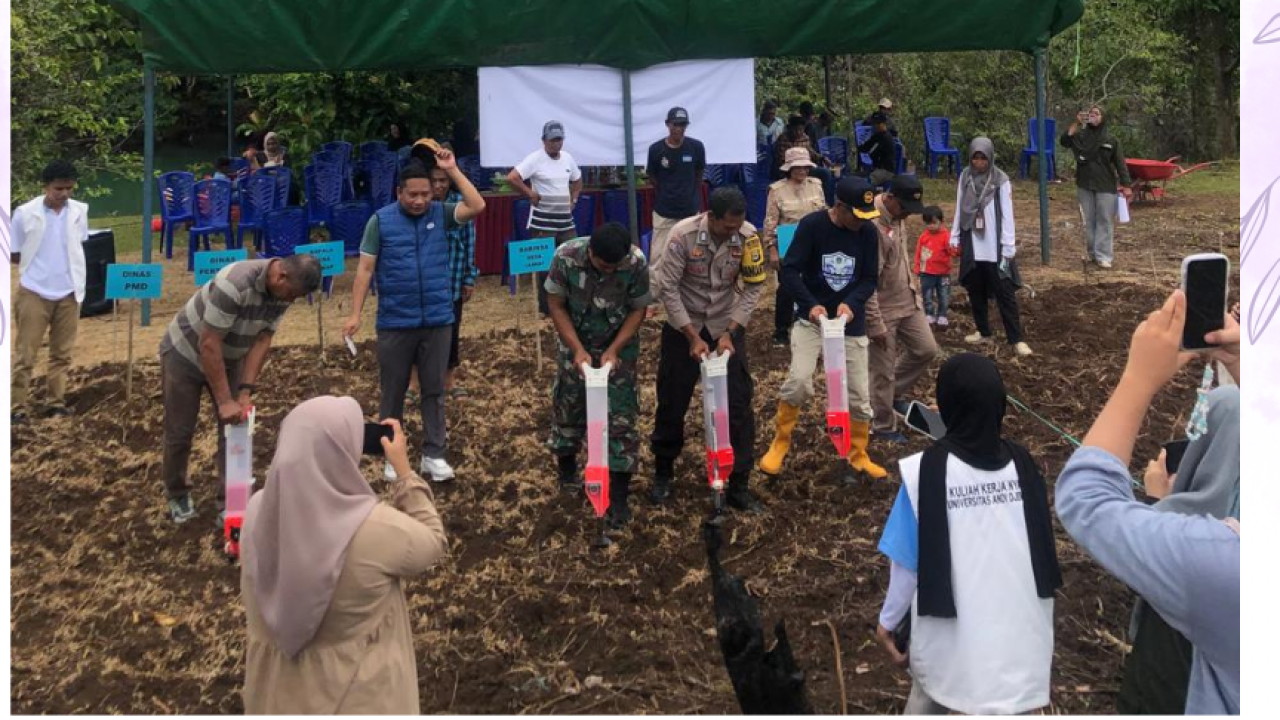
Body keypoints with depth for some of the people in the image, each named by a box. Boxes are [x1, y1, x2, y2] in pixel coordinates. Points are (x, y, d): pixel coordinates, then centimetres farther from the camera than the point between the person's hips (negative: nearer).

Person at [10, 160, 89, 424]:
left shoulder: (80, 211, -1)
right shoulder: (25, 213, -10)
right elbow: (13, 255, -1)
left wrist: (64, 264, 5)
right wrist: (38, 263, -3)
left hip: (69, 292, 3)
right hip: (34, 292, -3)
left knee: (62, 353, 10)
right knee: (25, 354, 2)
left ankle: (57, 402, 20)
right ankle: (18, 407, 9)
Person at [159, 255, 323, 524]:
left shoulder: (281, 291, -17)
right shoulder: (234, 284, -38)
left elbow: (263, 340, -12)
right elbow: (208, 344, -34)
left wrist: (246, 391, -18)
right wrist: (224, 401, -32)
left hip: (228, 359, 5)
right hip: (185, 353, -5)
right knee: (180, 432, 5)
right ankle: (177, 495, 27)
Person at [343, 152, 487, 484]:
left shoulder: (440, 214, 3)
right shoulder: (381, 220, -2)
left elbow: (477, 207, -12)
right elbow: (365, 269, -3)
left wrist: (452, 170, -11)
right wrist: (355, 314, -9)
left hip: (438, 321, 1)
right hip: (395, 322, -1)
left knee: (434, 390, 8)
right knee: (392, 391, 9)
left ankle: (433, 455, 18)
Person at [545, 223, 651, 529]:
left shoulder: (636, 262, -26)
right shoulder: (566, 256, -26)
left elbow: (638, 310, -12)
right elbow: (556, 305, -14)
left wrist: (614, 350, -21)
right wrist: (578, 349, -21)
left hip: (619, 346, -1)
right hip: (576, 343, 1)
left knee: (621, 415, -3)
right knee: (568, 404, 14)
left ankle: (619, 494, 7)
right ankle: (567, 465, 40)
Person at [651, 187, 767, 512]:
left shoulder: (748, 235, -17)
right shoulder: (684, 234, -23)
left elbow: (754, 286, -9)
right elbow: (668, 287, -18)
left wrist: (730, 332, -15)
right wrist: (692, 336, -19)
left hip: (727, 327, 2)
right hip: (683, 327, -1)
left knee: (738, 406, -1)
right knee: (672, 403, 8)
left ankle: (738, 485, 11)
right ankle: (663, 473, 29)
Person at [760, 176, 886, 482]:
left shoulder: (869, 233, -5)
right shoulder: (812, 225, -14)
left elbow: (870, 279, -1)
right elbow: (790, 270, -14)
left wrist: (851, 303, -21)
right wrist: (810, 304, -28)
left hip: (852, 324, 3)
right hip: (812, 319, -3)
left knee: (859, 395, 5)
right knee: (799, 381, -21)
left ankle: (858, 455, 26)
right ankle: (780, 443, 2)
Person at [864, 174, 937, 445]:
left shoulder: (898, 217, 2)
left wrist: (916, 289, 19)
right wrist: (875, 324, -23)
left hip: (909, 302, 9)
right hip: (884, 310, -9)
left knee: (926, 350, 16)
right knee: (883, 371, 4)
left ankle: (897, 394, 36)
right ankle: (883, 427, 20)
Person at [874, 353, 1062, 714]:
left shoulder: (926, 470, -18)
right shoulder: (1023, 464, -7)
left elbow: (908, 561, -11)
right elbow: (1042, 547, 3)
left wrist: (888, 620, 3)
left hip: (951, 640, -2)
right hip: (1019, 638, 2)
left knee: (927, 702, 24)